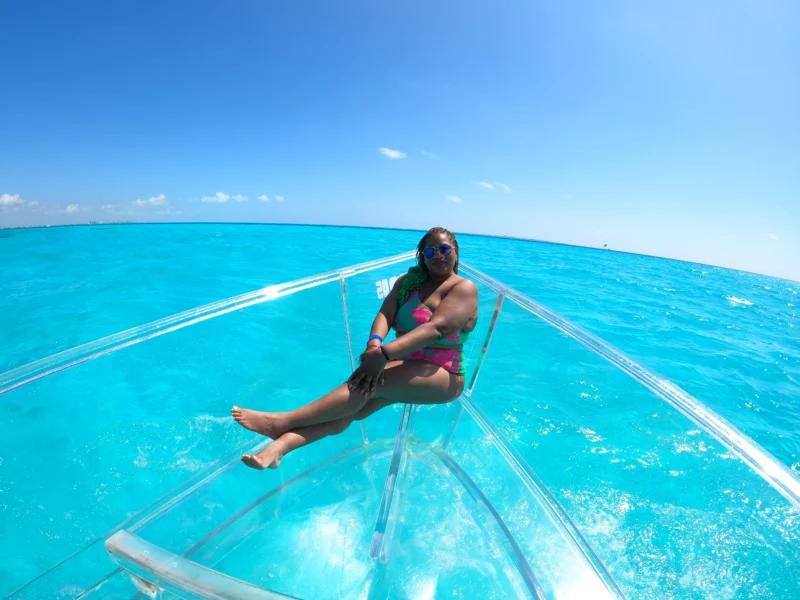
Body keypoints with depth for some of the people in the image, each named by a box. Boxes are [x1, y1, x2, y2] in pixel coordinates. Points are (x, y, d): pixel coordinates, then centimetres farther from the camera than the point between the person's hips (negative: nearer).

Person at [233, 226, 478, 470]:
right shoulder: (407, 281, 9)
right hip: (402, 365, 5)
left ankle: (282, 422, -29)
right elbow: (385, 313, -7)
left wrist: (384, 353, -38)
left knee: (369, 384, -30)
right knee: (358, 393, -24)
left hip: (442, 376, -5)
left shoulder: (464, 288, -9)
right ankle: (279, 447, -36)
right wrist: (374, 344, -31)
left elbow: (436, 328, -26)